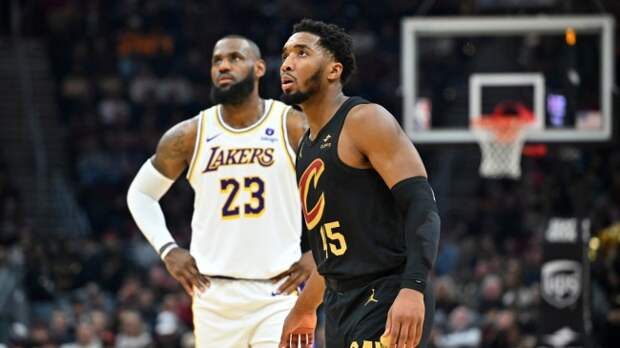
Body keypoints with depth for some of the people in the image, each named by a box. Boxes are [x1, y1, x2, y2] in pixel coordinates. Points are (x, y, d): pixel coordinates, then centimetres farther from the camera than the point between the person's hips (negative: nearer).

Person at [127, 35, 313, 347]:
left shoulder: (294, 129, -2)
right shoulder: (189, 136, 4)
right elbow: (140, 194, 17)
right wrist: (167, 250, 4)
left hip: (278, 292, -2)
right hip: (215, 295, 2)